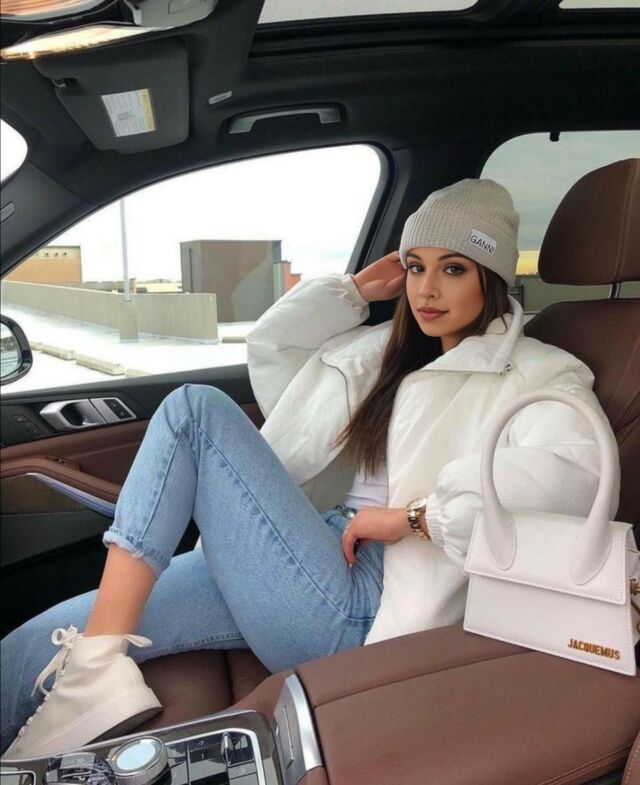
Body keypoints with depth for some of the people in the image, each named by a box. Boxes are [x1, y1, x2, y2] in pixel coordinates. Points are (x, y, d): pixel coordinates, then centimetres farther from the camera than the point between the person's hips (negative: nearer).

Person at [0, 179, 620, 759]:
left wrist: (412, 514, -18)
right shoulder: (392, 353, 22)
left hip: (358, 601, -6)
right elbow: (271, 346, 28)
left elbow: (574, 473, -21)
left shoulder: (539, 375, 2)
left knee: (195, 409, -17)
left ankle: (98, 671, -19)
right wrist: (356, 290, 19)